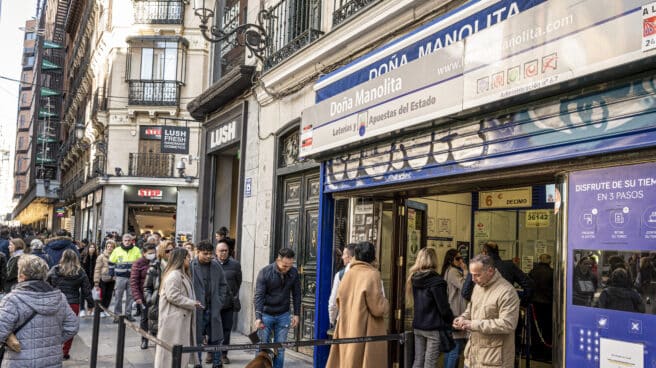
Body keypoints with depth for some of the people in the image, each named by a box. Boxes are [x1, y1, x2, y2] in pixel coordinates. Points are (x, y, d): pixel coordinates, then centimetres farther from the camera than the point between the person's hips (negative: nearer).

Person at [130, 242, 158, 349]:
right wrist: (137, 297, -16)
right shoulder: (138, 263, -4)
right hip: (144, 296, -1)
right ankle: (144, 340, 19)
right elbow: (133, 282, -7)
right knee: (144, 318, 7)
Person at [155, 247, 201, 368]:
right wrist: (192, 304, -16)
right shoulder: (174, 275, -16)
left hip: (182, 318, 10)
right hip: (174, 320, -10)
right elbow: (173, 296, -22)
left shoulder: (183, 275, 18)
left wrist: (193, 303, 9)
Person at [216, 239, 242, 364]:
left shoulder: (235, 265, 1)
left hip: (228, 303, 1)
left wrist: (234, 297, 11)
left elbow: (238, 283, 11)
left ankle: (223, 353, 17)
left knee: (226, 329, 7)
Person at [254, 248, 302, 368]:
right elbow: (259, 296, -17)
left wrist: (297, 314, 2)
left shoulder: (294, 273, -5)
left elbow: (296, 295, 4)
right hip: (266, 314, -2)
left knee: (280, 349, 5)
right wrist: (258, 317, -25)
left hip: (283, 315, 2)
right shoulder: (265, 272, -15)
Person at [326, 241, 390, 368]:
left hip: (347, 332, 6)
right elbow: (378, 308, -15)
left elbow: (339, 302, 13)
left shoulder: (348, 274, 3)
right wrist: (386, 303, 5)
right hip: (366, 333, -6)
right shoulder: (372, 275, -13)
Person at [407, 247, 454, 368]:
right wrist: (451, 322, 1)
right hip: (434, 327, -6)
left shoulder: (414, 278, 4)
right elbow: (443, 307, -14)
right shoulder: (436, 281, -16)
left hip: (418, 326, 6)